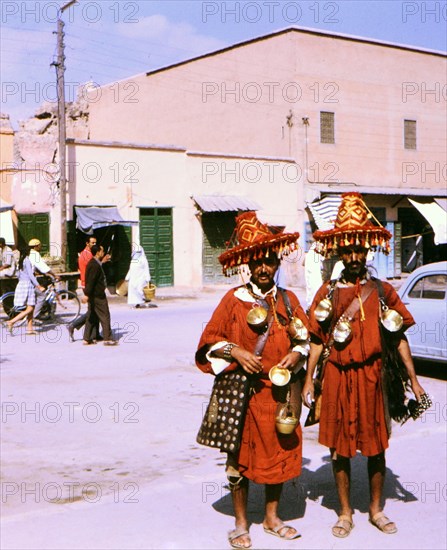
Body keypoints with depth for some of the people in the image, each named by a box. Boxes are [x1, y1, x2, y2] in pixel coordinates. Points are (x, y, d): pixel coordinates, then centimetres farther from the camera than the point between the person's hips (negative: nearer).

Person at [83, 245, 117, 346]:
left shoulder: (93, 263, 12)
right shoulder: (95, 265, -20)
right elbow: (90, 281, -25)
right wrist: (87, 294, -28)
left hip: (93, 295, 10)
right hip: (98, 295, -10)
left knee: (92, 316, 12)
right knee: (105, 316, -3)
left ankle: (87, 339, 14)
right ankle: (108, 338, -1)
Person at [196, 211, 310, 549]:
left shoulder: (288, 300, 8)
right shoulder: (234, 300, -1)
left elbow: (306, 336, 12)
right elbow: (210, 340, -1)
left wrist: (297, 354, -8)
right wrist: (236, 352, -16)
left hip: (281, 388, 3)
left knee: (279, 450, 9)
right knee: (241, 452, 2)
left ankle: (272, 517, 26)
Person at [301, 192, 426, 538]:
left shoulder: (382, 290, 4)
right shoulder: (328, 292, 4)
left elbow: (399, 337, 4)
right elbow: (317, 340, 5)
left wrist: (413, 380, 1)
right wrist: (309, 379, -1)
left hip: (372, 376, 0)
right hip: (337, 377, 0)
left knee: (376, 445, 8)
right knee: (339, 447, 6)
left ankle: (376, 509, 26)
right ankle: (345, 513, 20)